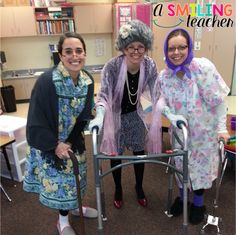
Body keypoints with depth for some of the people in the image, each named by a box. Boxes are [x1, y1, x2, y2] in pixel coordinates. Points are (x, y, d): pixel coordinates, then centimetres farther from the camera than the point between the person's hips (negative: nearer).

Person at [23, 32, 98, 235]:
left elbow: (84, 114, -2)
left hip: (73, 140, 5)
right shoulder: (46, 81, -28)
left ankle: (75, 206, 51)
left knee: (74, 175, 22)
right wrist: (55, 145, -19)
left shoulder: (88, 80, -10)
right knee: (57, 179, 10)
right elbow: (36, 120, -23)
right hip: (48, 143, -5)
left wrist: (72, 141, -7)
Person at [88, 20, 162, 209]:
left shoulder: (150, 66, -17)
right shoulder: (112, 66, -28)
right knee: (116, 155, 12)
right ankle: (118, 189, 39)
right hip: (115, 116, -3)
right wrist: (99, 116, -45)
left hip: (135, 115, 3)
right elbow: (104, 94, -29)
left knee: (139, 152, 14)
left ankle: (139, 188, 41)